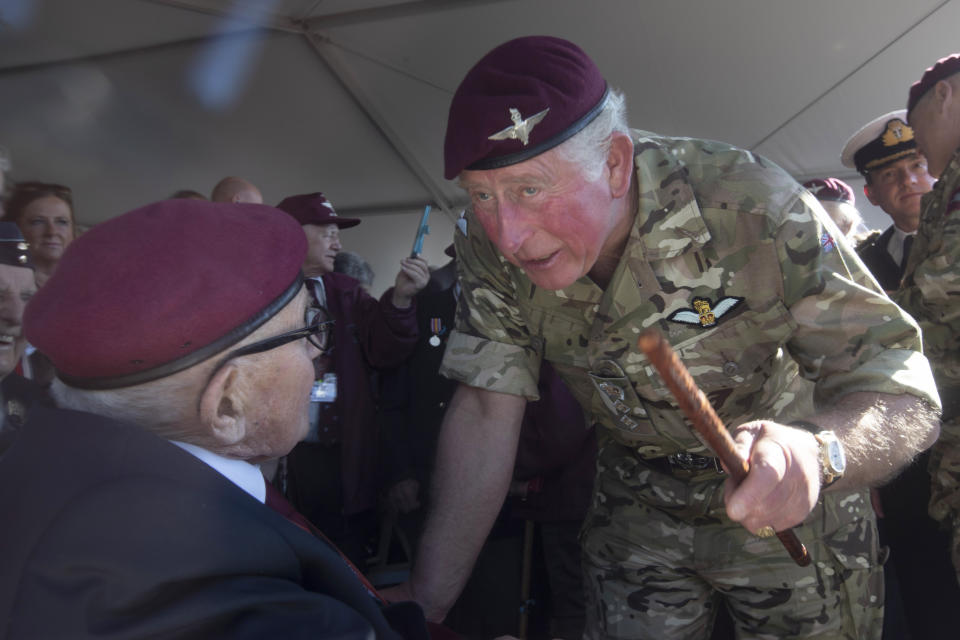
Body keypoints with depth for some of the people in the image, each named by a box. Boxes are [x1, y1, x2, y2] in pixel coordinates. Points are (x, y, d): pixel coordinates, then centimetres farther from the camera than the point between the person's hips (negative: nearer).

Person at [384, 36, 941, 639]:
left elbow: (907, 391, -29)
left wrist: (817, 452, -51)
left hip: (794, 513, -2)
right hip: (637, 511, 3)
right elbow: (485, 414, -16)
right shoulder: (492, 248, -18)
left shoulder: (750, 205, -30)